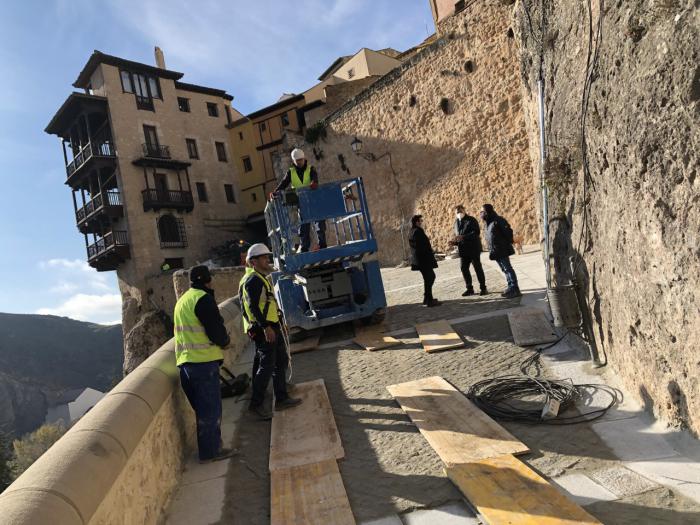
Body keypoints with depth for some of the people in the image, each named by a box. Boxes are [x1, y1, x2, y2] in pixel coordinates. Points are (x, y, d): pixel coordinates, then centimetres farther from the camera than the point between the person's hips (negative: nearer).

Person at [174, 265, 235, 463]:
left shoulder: (182, 300, 17)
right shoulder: (203, 298, -12)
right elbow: (216, 330, -16)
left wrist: (220, 339, 17)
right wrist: (226, 341, 5)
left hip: (185, 361, 9)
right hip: (203, 360, -9)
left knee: (201, 407, 17)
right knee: (210, 408, 1)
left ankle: (209, 446, 27)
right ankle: (210, 451, 8)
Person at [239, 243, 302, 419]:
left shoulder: (261, 278, 18)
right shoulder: (253, 280, -14)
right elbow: (253, 306, -23)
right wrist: (266, 327, -27)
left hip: (271, 326, 11)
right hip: (263, 329, -11)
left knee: (281, 362, 15)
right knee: (266, 366, -6)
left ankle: (281, 399, 24)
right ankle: (256, 404, 5)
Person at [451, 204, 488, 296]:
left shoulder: (471, 220, -7)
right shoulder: (457, 222, 15)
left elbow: (476, 232, -19)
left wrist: (463, 237, -28)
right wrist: (455, 241, 2)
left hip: (473, 248, -7)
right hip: (463, 250, 7)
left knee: (477, 267, -2)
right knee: (463, 268, 5)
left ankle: (483, 288, 6)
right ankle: (469, 288, 15)